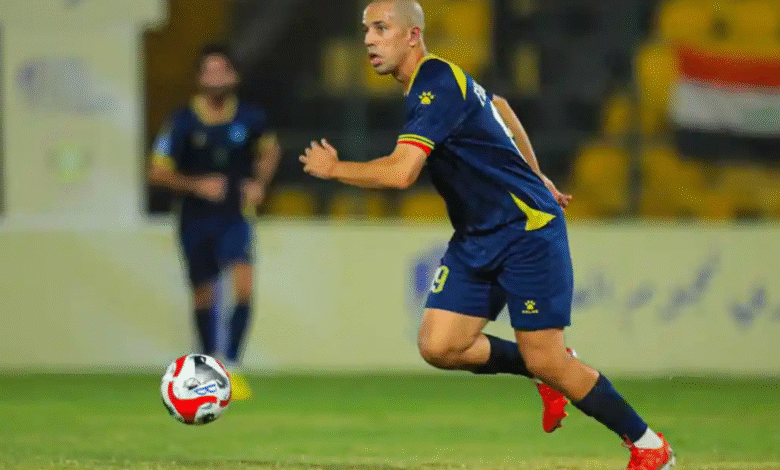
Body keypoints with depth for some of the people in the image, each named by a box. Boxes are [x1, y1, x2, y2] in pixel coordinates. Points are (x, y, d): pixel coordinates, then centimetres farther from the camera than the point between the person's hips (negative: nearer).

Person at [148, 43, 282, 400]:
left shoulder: (250, 119, -6)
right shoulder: (183, 123, -12)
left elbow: (270, 151, 15)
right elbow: (157, 172, -7)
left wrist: (259, 184, -2)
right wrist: (197, 185, -21)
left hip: (235, 217, 0)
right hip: (196, 220, 0)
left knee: (244, 284, -22)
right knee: (203, 295, 10)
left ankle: (231, 368, -16)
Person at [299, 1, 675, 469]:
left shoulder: (436, 85, -20)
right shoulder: (437, 79, 10)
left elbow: (400, 172, -30)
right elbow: (499, 107, 28)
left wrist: (334, 168, -14)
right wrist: (533, 174, 35)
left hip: (526, 229, -9)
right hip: (476, 238, 9)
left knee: (545, 362, -8)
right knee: (439, 346, -4)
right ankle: (550, 371, 17)